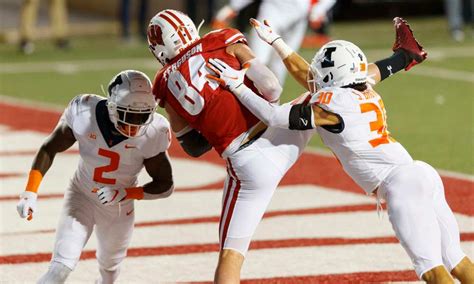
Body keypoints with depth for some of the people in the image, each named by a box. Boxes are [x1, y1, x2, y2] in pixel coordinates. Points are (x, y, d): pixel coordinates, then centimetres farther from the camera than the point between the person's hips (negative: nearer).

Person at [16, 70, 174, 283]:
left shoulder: (152, 132, -25)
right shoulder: (85, 113, -27)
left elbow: (165, 185, -14)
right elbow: (50, 148, -11)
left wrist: (126, 193, -29)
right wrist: (30, 192, -20)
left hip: (119, 207, 2)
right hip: (81, 198, -2)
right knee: (62, 267, -18)